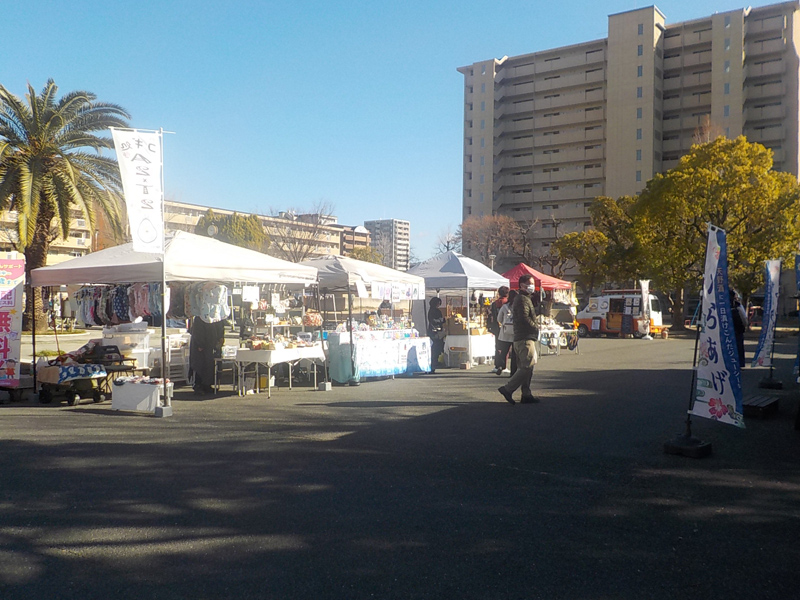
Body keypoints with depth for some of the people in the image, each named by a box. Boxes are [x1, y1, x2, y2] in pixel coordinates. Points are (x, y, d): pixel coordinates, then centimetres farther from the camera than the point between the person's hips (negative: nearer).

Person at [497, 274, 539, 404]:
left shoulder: (526, 298, 22)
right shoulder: (523, 299, -11)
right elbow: (525, 318, -22)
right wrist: (536, 328, -11)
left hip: (521, 338, 11)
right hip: (525, 338, -11)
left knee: (524, 367, 10)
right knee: (527, 367, -11)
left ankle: (526, 395, 13)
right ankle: (507, 389, -10)